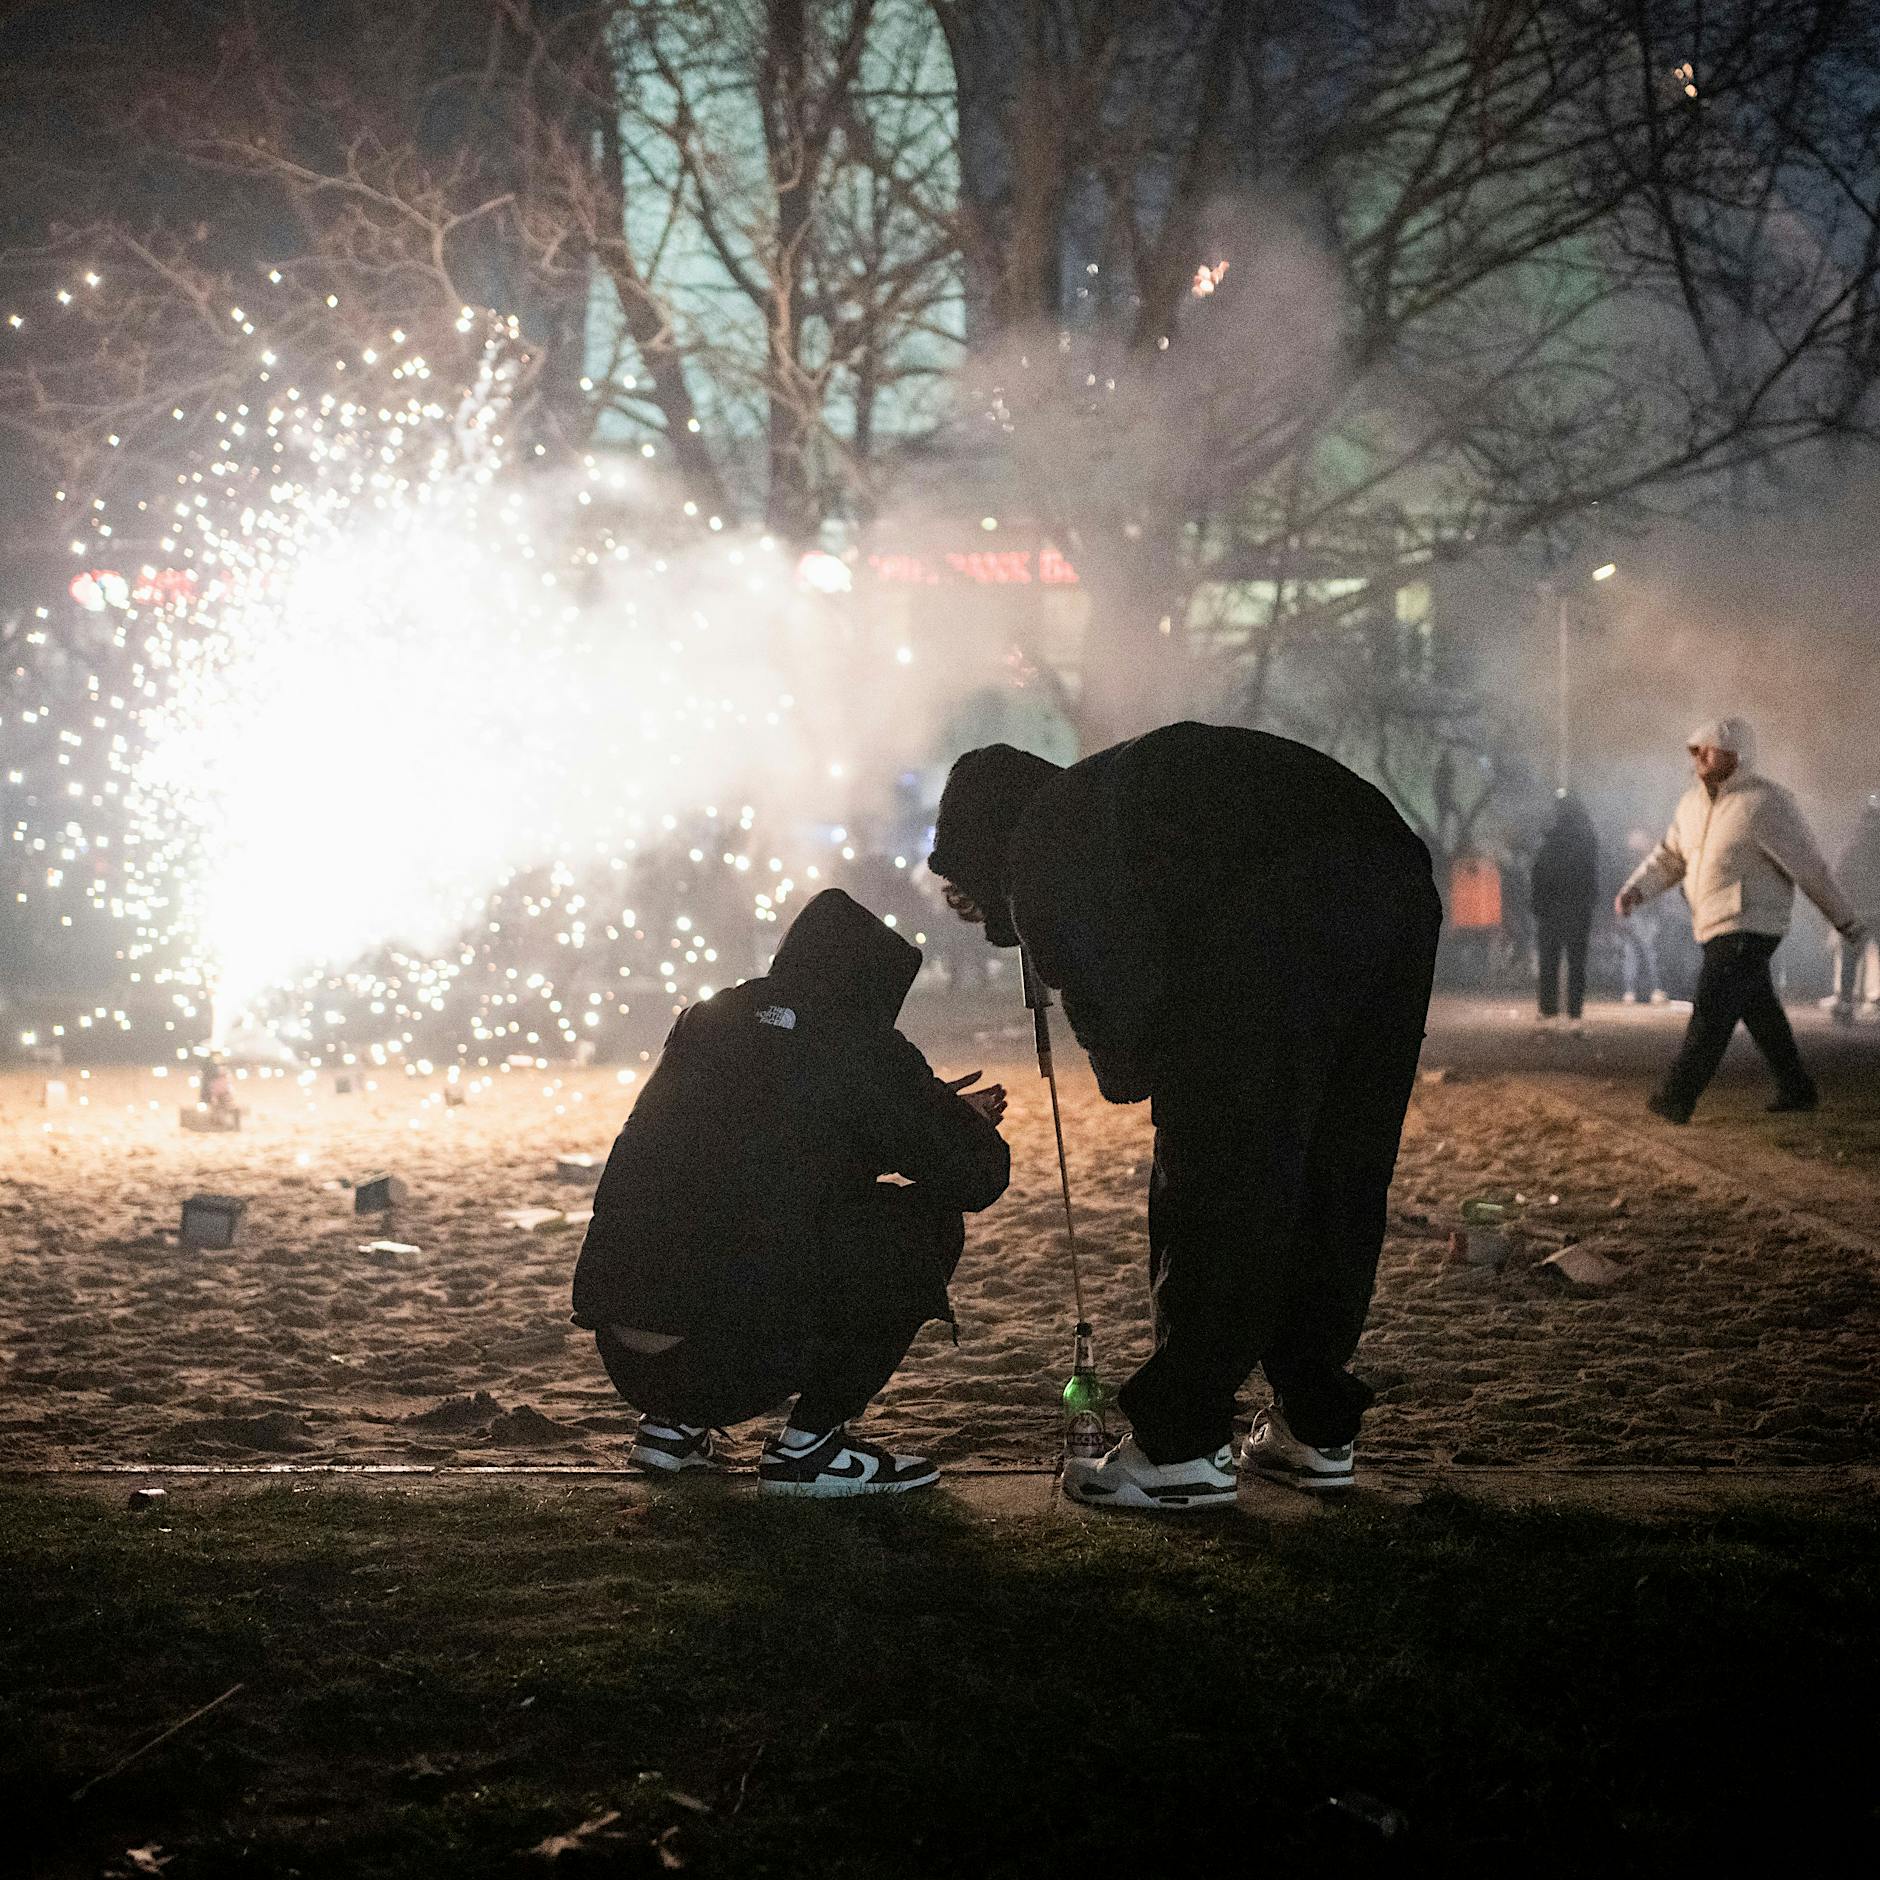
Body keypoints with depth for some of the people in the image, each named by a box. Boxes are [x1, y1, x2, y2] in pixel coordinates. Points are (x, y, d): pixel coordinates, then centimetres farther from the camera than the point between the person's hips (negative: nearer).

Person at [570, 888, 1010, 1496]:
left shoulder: (705, 1023, 16)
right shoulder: (859, 1046, -3)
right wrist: (970, 1124, 26)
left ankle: (673, 1424, 22)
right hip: (734, 1357, -7)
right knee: (930, 1219, 7)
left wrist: (932, 1107, 35)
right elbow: (977, 1177, 2)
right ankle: (809, 1443, 6)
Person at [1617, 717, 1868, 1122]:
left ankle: (1675, 1099, -16)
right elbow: (1668, 858, 12)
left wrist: (1846, 920, -3)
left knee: (1711, 1009, -15)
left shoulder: (1767, 804, -17)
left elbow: (1810, 868, -11)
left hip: (1750, 928, -8)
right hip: (1715, 926, 8)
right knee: (1759, 1011, 17)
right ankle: (1797, 1089, 30)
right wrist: (1634, 890, -7)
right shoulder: (1694, 802, 6)